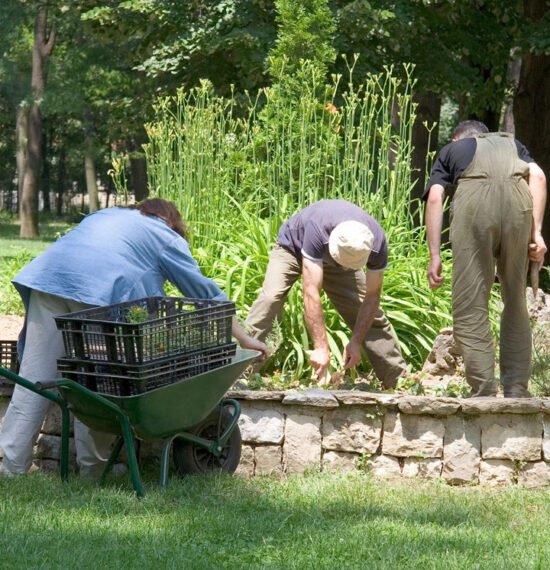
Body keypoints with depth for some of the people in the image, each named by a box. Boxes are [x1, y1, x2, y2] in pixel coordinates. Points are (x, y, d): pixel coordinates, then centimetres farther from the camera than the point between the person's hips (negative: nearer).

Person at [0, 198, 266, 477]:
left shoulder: (106, 214, 37)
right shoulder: (166, 237, 22)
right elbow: (206, 292, 22)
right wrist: (244, 339, 26)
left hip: (46, 276, 4)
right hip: (98, 290, -4)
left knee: (34, 379, 2)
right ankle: (92, 468, 8)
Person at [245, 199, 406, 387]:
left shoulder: (377, 243, -34)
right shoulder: (317, 229, -46)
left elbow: (372, 296, -22)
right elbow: (311, 292, -46)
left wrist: (356, 341, -27)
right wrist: (321, 348, -48)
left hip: (333, 259, 3)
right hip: (293, 248, -3)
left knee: (371, 314, -7)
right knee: (270, 298, -28)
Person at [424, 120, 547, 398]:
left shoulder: (451, 150, 33)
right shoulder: (511, 142, 37)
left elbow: (435, 198, 15)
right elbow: (538, 177, 16)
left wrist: (435, 256, 12)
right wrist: (537, 232, 9)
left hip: (474, 198, -2)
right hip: (518, 199, 2)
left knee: (470, 308, 1)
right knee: (516, 303, 14)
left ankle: (485, 393, -7)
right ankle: (517, 391, 13)